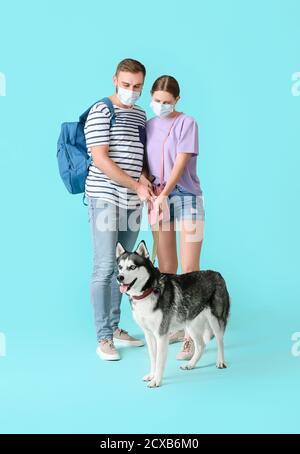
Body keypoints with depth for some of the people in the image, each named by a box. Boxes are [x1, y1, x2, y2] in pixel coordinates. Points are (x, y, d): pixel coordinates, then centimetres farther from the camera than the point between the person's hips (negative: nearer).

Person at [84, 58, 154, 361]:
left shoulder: (140, 115, 16)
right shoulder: (101, 111, -6)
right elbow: (100, 159, -13)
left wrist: (143, 176, 1)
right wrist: (136, 186, -13)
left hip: (132, 201, 7)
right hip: (105, 198, -7)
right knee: (105, 268, -7)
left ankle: (115, 328, 22)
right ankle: (103, 339, 1)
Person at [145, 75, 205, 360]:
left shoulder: (186, 123, -4)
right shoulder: (148, 126, 11)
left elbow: (181, 163, -13)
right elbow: (146, 164, 11)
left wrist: (164, 194, -22)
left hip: (186, 197, -5)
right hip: (158, 199, 5)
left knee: (189, 269, -8)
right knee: (165, 270, 8)